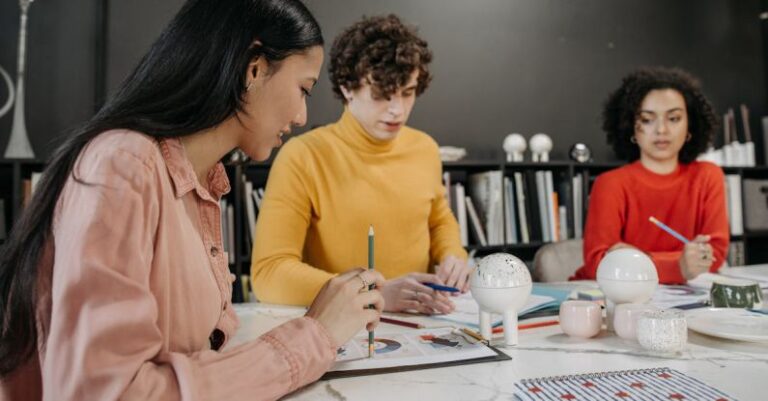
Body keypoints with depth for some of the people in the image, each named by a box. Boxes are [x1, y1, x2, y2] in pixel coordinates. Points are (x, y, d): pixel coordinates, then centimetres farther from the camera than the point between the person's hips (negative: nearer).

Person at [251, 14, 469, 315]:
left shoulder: (425, 148, 3)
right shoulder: (303, 157, -13)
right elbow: (269, 272, -19)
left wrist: (453, 256, 0)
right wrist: (376, 294, -27)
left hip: (418, 322, 4)